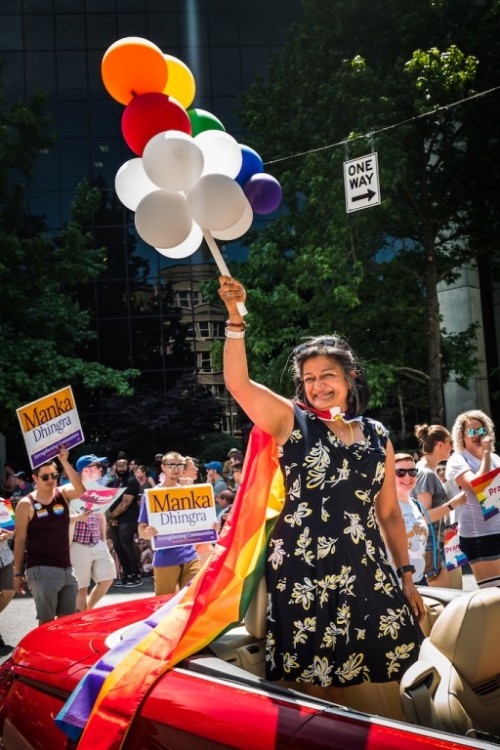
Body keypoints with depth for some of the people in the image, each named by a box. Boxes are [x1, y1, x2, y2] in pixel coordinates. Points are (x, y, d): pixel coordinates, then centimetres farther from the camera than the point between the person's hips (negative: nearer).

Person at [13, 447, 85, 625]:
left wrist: (65, 462, -26)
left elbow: (80, 489, -18)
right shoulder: (26, 504, -6)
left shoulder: (63, 494, 4)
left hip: (67, 569, 4)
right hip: (42, 571, -4)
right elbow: (20, 540, -4)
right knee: (47, 622, -1)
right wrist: (18, 573, -5)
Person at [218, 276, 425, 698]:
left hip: (365, 569, 3)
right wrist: (236, 318, -21)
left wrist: (406, 574, 13)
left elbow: (389, 513, 15)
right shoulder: (292, 422, 2)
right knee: (314, 677, -1)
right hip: (303, 566, -3)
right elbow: (238, 383, -12)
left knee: (353, 670, 4)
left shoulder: (378, 437, 11)